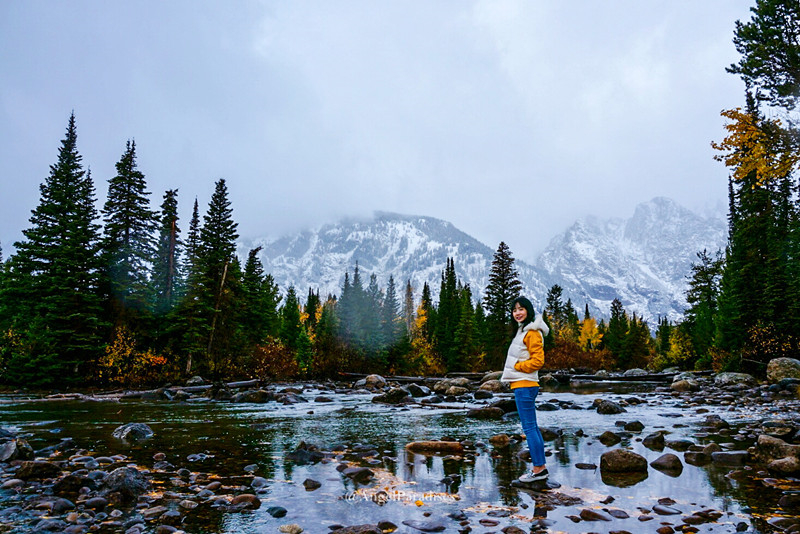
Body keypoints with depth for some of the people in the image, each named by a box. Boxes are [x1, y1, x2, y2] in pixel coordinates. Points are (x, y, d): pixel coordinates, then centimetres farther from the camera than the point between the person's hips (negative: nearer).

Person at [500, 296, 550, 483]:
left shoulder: (532, 333, -12)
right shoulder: (522, 330, 19)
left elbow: (538, 360, -17)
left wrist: (516, 366, -12)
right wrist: (514, 368, 12)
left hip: (524, 385, -11)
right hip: (522, 385, 11)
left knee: (529, 427, -6)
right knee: (532, 427, 13)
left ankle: (538, 469, 0)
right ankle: (541, 467, 19)